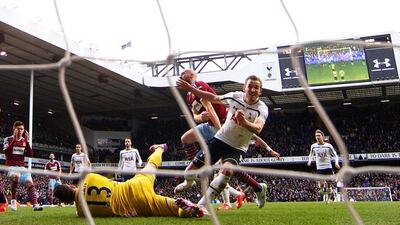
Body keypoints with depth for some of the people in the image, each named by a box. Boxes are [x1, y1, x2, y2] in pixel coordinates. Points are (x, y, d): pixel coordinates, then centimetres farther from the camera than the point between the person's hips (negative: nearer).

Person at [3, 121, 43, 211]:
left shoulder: (25, 141, 12)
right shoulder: (8, 139, 3)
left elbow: (30, 154, 2)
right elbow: (6, 152, -14)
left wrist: (27, 141, -7)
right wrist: (14, 139, -18)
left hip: (22, 167, 4)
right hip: (11, 166, -4)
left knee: (29, 182, -17)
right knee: (16, 176, -36)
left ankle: (35, 204, -25)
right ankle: (13, 200, -22)